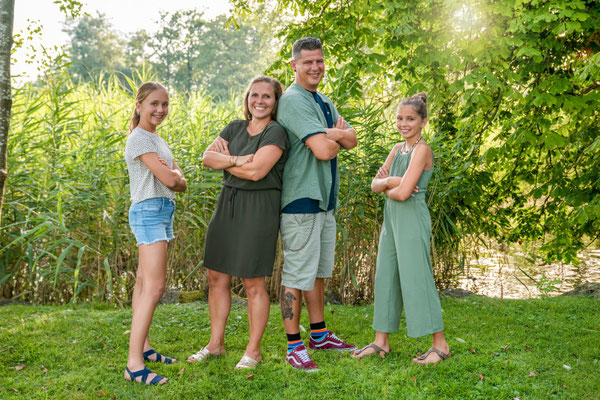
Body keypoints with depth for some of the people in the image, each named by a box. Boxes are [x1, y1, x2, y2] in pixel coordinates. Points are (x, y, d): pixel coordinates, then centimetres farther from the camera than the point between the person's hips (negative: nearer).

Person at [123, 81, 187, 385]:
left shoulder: (157, 140, 19)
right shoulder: (139, 138, -10)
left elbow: (181, 184, 15)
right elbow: (169, 180, -17)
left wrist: (173, 174, -5)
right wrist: (174, 173, 4)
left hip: (163, 211, 10)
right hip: (148, 210, -10)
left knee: (145, 282, 12)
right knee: (154, 286, -15)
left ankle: (143, 347, 19)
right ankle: (134, 364, -16)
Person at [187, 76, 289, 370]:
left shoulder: (276, 132, -9)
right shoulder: (235, 127, 11)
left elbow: (256, 171, -21)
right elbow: (207, 158, 1)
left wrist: (224, 160, -6)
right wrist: (236, 160, -15)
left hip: (258, 208, -7)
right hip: (227, 205, 7)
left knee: (253, 283, 1)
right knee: (216, 276, 10)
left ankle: (253, 351, 16)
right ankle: (215, 344, 26)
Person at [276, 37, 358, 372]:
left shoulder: (325, 102, 17)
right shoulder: (293, 100, -14)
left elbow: (352, 140, 8)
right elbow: (323, 150, -23)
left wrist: (331, 134, -12)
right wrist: (336, 138, -1)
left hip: (325, 199, 10)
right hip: (301, 199, -10)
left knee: (319, 271, 17)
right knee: (297, 275, -4)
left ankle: (320, 335, 29)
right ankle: (294, 346, 6)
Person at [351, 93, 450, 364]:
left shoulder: (422, 150, -12)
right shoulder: (397, 149, 13)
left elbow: (403, 193, -20)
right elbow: (375, 184, 9)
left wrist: (388, 188, 0)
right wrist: (389, 181, -12)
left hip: (412, 219, -8)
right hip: (392, 218, 9)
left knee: (415, 278, -6)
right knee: (386, 277, 11)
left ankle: (440, 345, 5)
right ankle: (381, 342, 21)